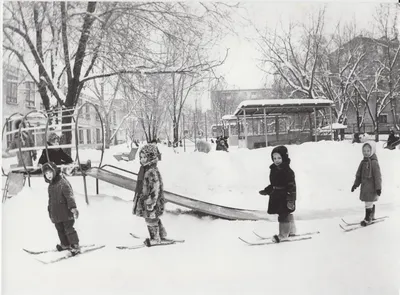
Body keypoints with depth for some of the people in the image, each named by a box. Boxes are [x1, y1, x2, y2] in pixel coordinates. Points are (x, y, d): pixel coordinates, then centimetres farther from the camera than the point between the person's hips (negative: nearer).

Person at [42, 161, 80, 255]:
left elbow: (70, 196, -23)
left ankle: (75, 246, 7)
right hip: (56, 214, 8)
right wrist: (50, 210, 28)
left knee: (69, 229, -3)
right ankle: (65, 244, 32)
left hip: (66, 212, -8)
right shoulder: (50, 186, 12)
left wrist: (73, 207, -31)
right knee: (60, 230, 16)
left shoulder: (63, 183, -15)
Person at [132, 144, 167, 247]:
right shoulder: (144, 168, 6)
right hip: (144, 199, 10)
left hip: (151, 201, -10)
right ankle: (162, 234, 39)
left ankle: (155, 239, 25)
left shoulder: (153, 172, -25)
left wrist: (151, 203, -23)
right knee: (155, 219, 22)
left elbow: (155, 189, -25)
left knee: (151, 220, 7)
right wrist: (137, 197, 24)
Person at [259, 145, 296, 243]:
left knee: (283, 215, -3)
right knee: (287, 214, 19)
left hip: (285, 196, -8)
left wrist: (291, 198, -24)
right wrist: (266, 191, 18)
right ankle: (291, 231, 34)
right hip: (276, 196, 8)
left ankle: (283, 235, 7)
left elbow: (292, 186, -19)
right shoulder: (274, 169, 8)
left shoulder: (288, 171, -16)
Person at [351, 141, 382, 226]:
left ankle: (368, 219, 8)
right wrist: (355, 184, 16)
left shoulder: (374, 162, -15)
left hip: (371, 186, -7)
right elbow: (359, 174, 15)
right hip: (364, 186, 7)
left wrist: (378, 187, -16)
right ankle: (372, 216, 33)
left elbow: (378, 176, -16)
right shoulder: (363, 162, 8)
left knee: (369, 203, -2)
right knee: (370, 202, 19)